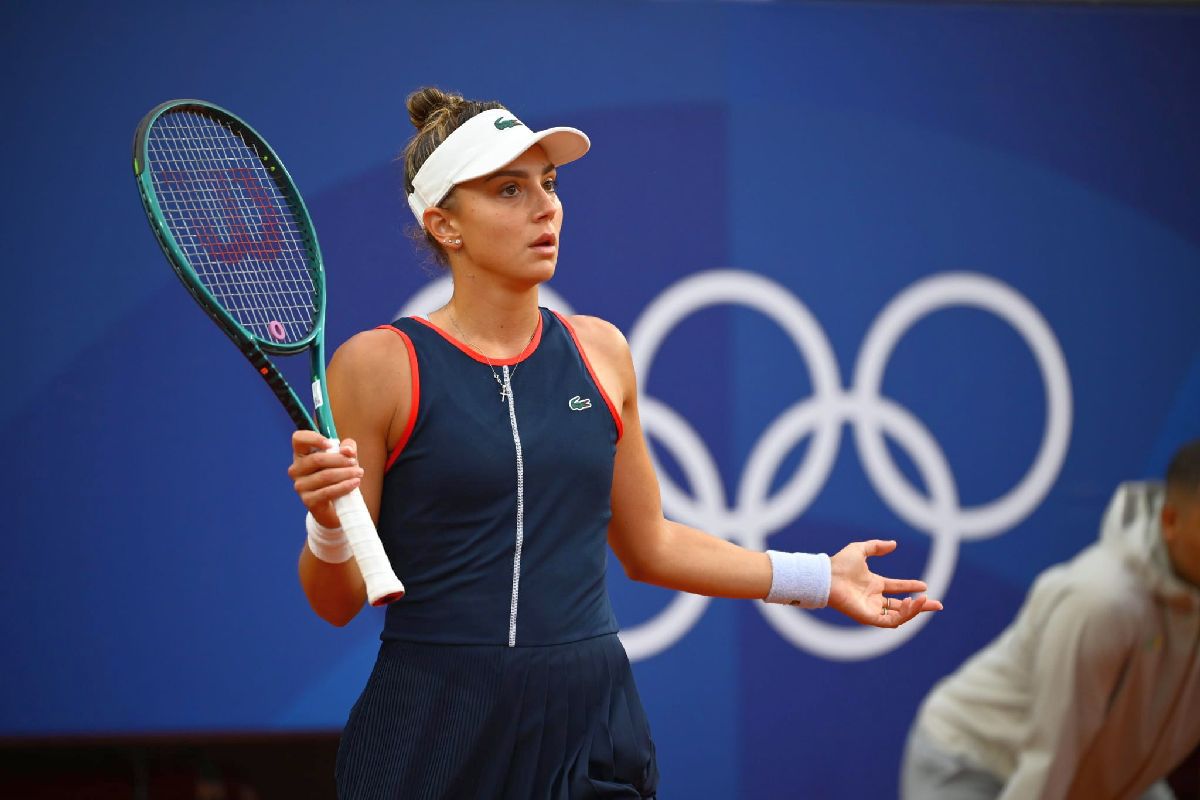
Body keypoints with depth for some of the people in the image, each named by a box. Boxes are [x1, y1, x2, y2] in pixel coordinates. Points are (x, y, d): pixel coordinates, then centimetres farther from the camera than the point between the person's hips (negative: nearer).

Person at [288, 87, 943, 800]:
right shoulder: (378, 365, -6)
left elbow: (647, 546, 17)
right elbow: (339, 602, -4)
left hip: (592, 736, 4)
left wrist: (817, 578, 13)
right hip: (431, 739, -4)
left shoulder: (600, 352, 8)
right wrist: (328, 521, -24)